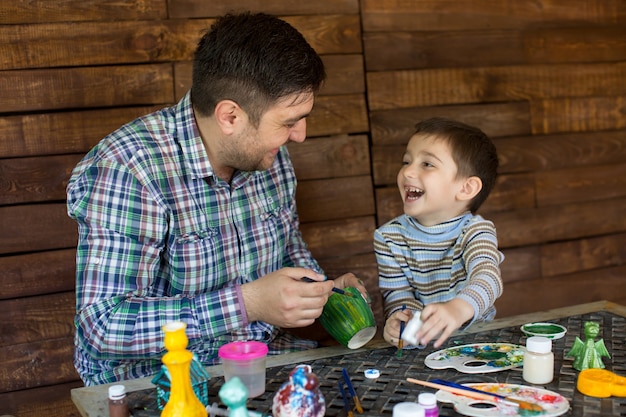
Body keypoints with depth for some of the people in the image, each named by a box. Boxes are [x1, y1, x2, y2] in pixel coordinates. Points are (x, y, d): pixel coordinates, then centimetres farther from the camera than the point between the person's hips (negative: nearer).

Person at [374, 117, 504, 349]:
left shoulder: (475, 232, -11)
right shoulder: (388, 237, -2)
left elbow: (488, 278, -29)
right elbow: (398, 294, -5)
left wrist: (458, 308, -50)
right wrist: (400, 320, -28)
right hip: (417, 343, 2)